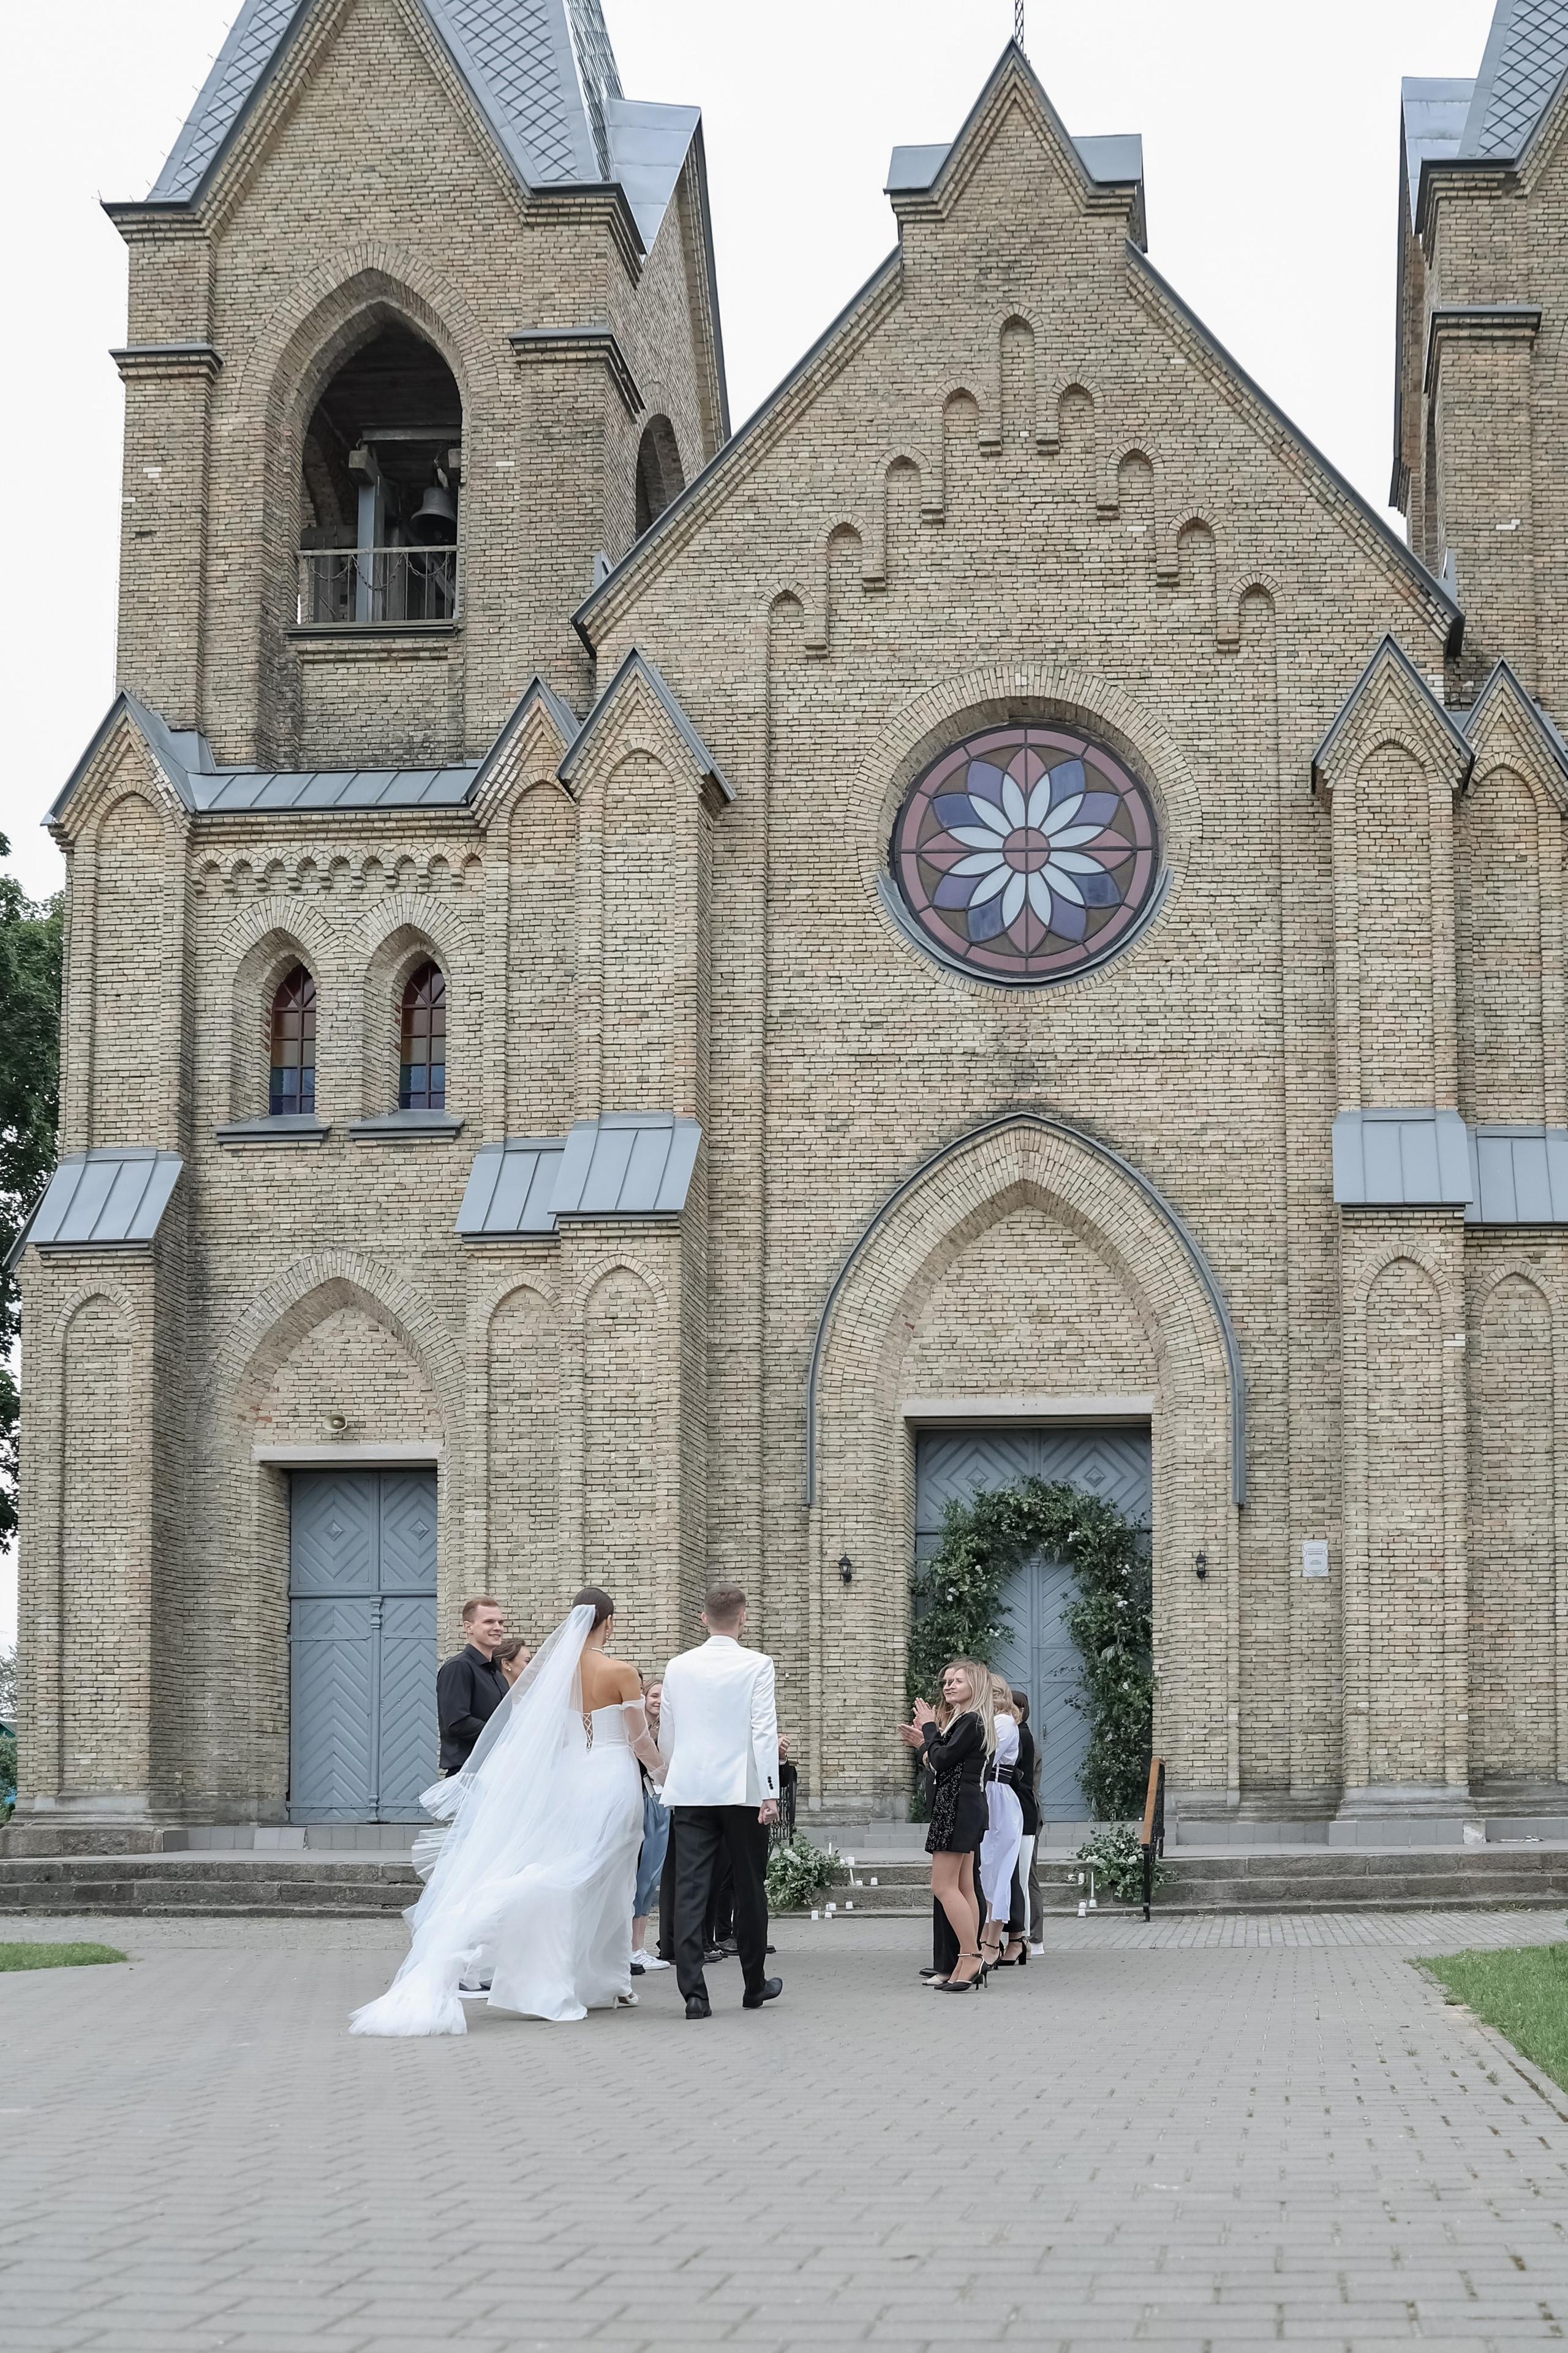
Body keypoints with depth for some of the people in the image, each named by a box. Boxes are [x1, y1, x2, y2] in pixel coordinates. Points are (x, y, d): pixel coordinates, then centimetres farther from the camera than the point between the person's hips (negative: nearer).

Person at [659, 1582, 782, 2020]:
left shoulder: (678, 1667, 6)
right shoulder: (756, 1665, -5)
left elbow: (666, 1733, 14)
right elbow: (764, 1730, -11)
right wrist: (770, 1792, -11)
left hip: (689, 1792, 2)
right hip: (742, 1790, -2)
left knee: (690, 1889, -2)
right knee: (750, 1888, 11)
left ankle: (693, 1992, -10)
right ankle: (755, 1986, 22)